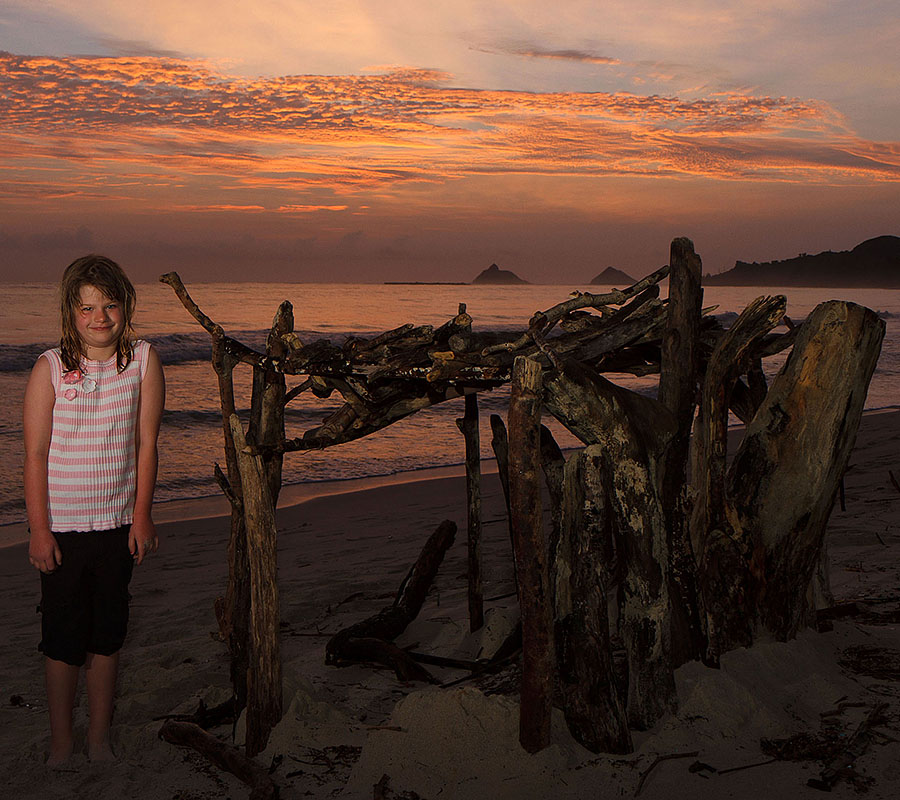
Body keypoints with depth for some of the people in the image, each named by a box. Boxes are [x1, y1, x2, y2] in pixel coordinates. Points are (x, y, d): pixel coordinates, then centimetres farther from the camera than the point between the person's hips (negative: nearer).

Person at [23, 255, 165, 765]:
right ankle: (61, 744, 25)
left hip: (118, 525, 2)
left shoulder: (143, 360, -5)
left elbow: (146, 444, -2)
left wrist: (142, 516, -2)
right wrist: (39, 529, -9)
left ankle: (100, 738, 29)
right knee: (63, 640, 8)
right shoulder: (50, 368, -9)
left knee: (108, 635, 13)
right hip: (62, 527, -1)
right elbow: (35, 455, -7)